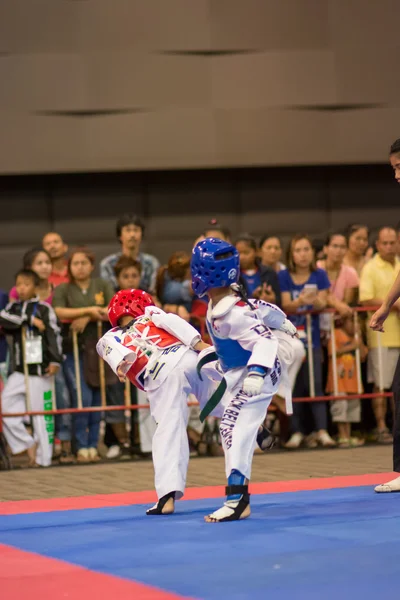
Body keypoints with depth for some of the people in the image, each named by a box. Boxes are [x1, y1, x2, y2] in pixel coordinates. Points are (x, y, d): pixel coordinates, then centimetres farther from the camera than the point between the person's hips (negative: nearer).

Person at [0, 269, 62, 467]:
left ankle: (43, 457, 5)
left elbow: (53, 335, -7)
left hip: (40, 369, -4)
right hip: (20, 370, 4)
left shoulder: (43, 309, -1)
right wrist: (28, 319, -12)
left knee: (41, 412, -1)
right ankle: (29, 444, 8)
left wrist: (55, 361, -17)